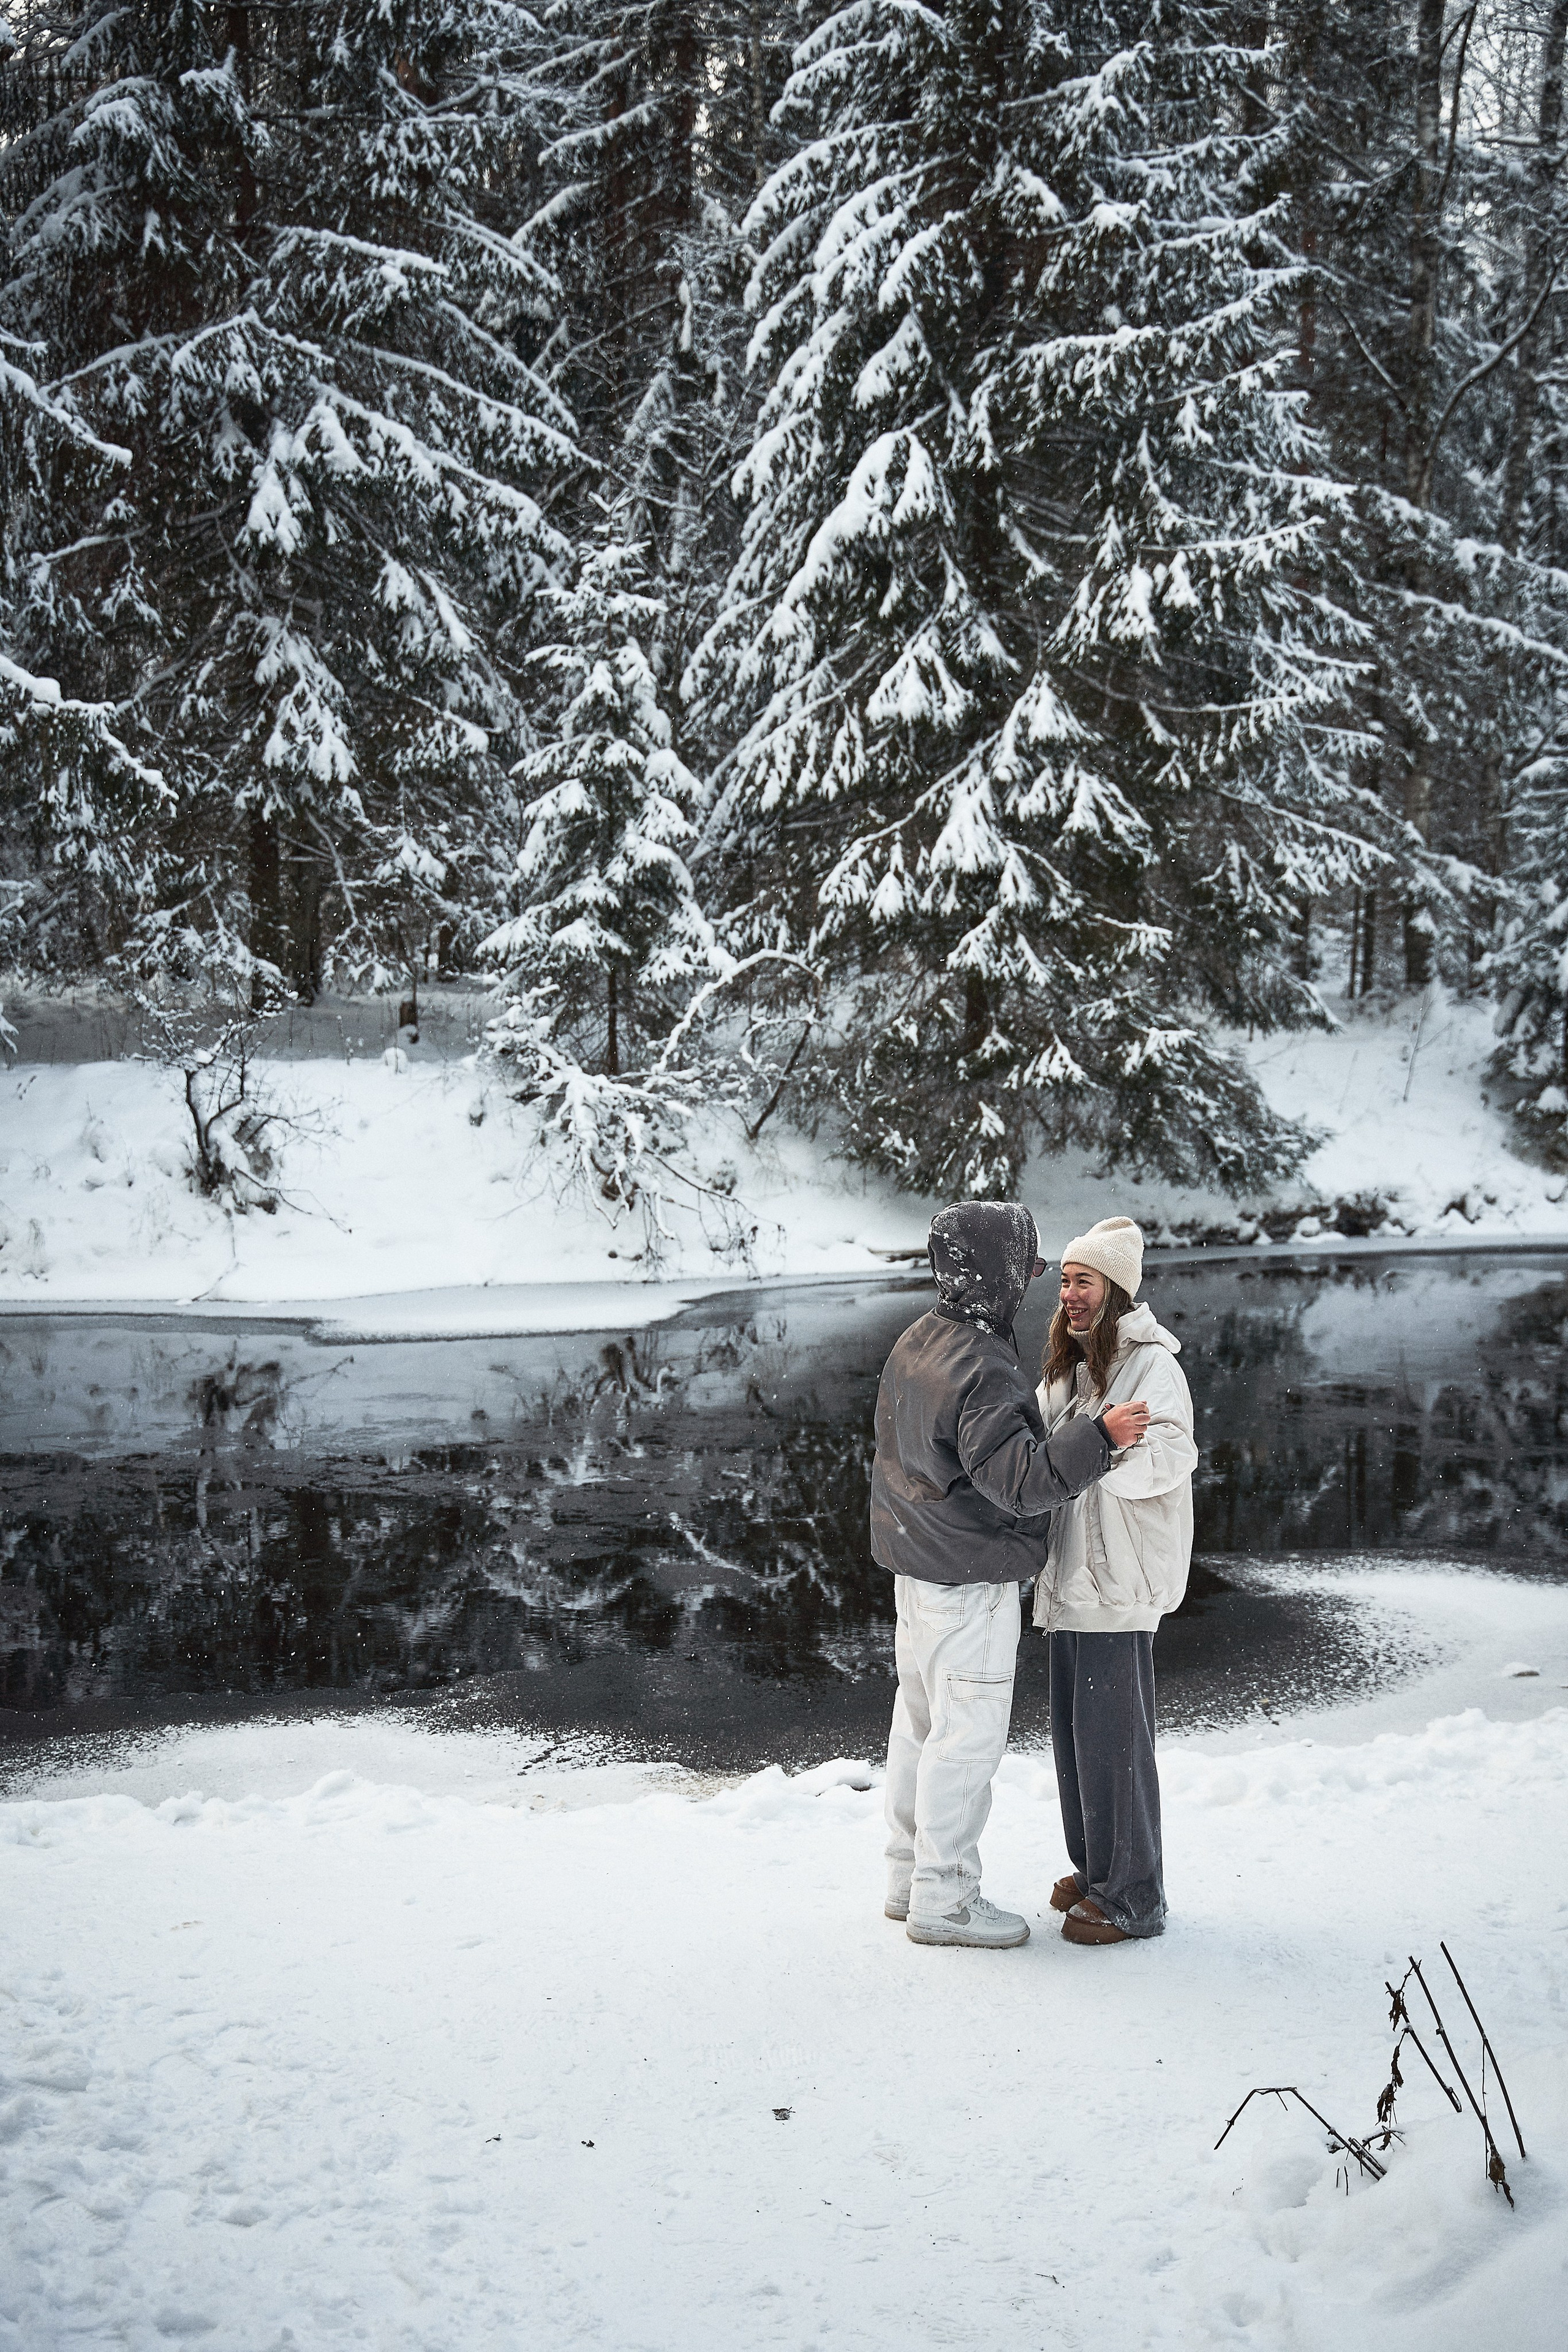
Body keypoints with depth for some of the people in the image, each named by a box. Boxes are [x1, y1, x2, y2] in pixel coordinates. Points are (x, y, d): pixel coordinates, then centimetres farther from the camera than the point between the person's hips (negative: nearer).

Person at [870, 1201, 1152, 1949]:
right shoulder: (982, 1369, -24)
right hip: (972, 1584, -10)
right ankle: (944, 1899, 9)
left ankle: (910, 1877, 28)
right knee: (967, 1734, 0)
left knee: (920, 1721, 17)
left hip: (917, 1571, 10)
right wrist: (1099, 1435, -29)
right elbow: (1020, 1481, -28)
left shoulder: (915, 1345, 7)